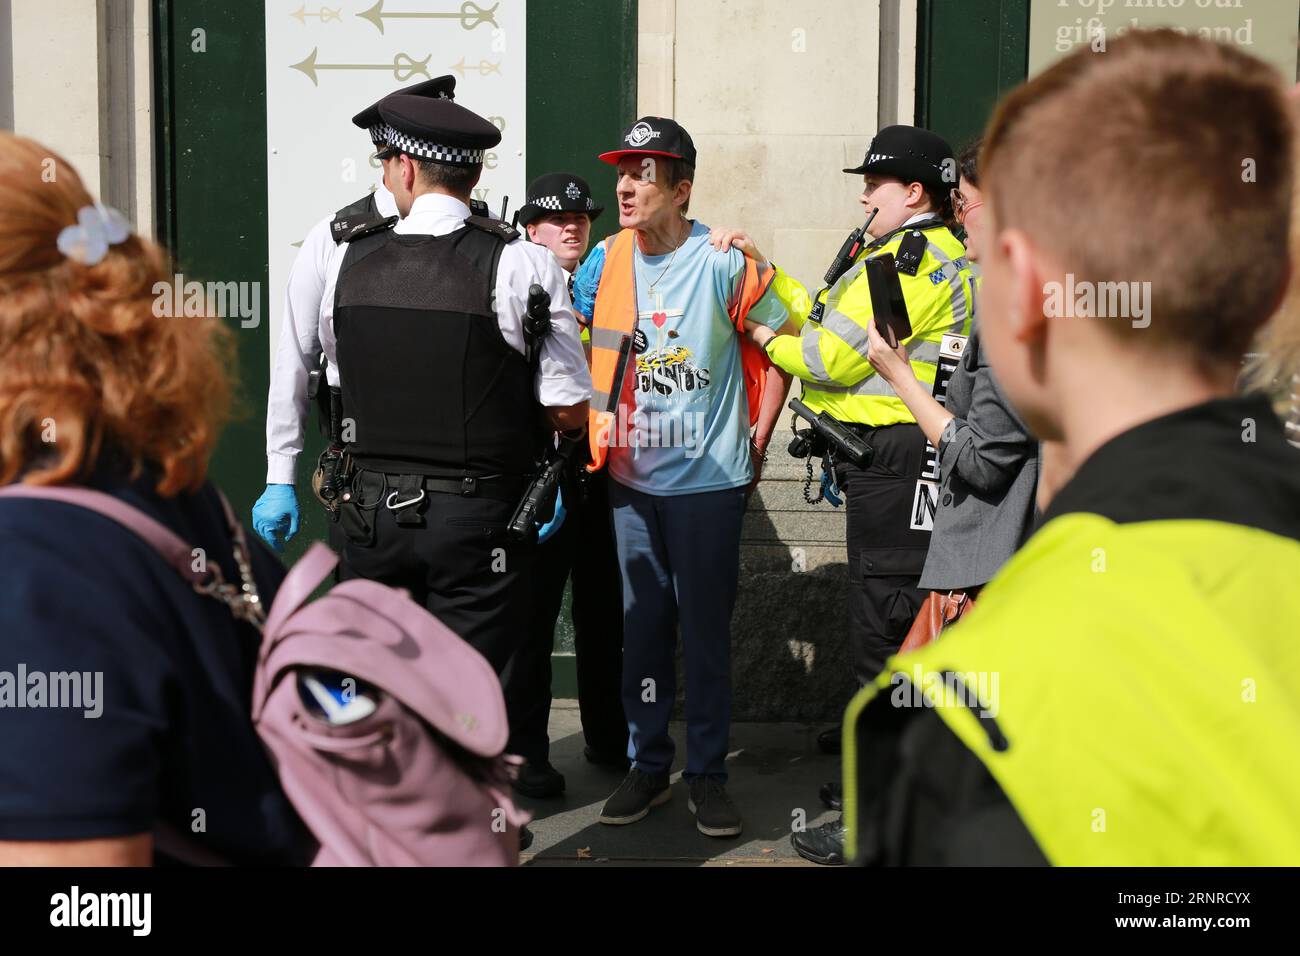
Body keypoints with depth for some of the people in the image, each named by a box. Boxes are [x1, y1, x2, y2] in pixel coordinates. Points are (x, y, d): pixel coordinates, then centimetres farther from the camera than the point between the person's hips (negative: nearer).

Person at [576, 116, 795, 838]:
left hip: (708, 480, -4)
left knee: (705, 630, 4)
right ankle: (647, 765, 23)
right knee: (641, 627, 10)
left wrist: (757, 438, -2)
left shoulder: (722, 261, -10)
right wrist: (599, 430, 9)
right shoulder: (606, 262, 4)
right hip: (631, 479, 4)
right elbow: (592, 356, 18)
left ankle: (707, 773, 17)